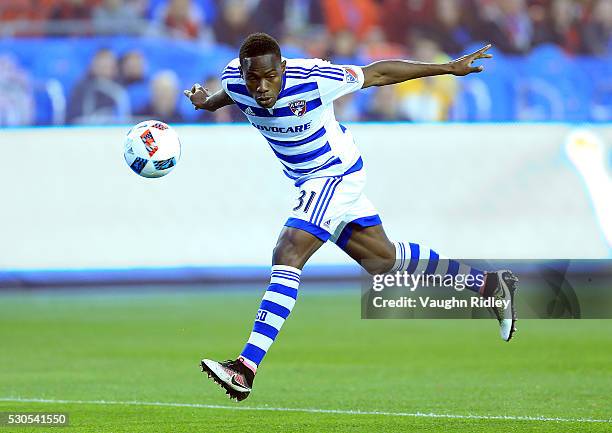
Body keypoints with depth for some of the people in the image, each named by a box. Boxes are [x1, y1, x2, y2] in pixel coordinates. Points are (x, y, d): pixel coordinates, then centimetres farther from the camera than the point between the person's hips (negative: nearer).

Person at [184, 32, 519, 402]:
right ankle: (491, 284, 34)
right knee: (382, 260, 17)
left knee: (287, 256, -23)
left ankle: (245, 369, -28)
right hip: (310, 179, 8)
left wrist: (448, 68, -13)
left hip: (337, 174, -8)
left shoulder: (312, 78, -30)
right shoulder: (235, 81, -13)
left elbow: (378, 73, -17)